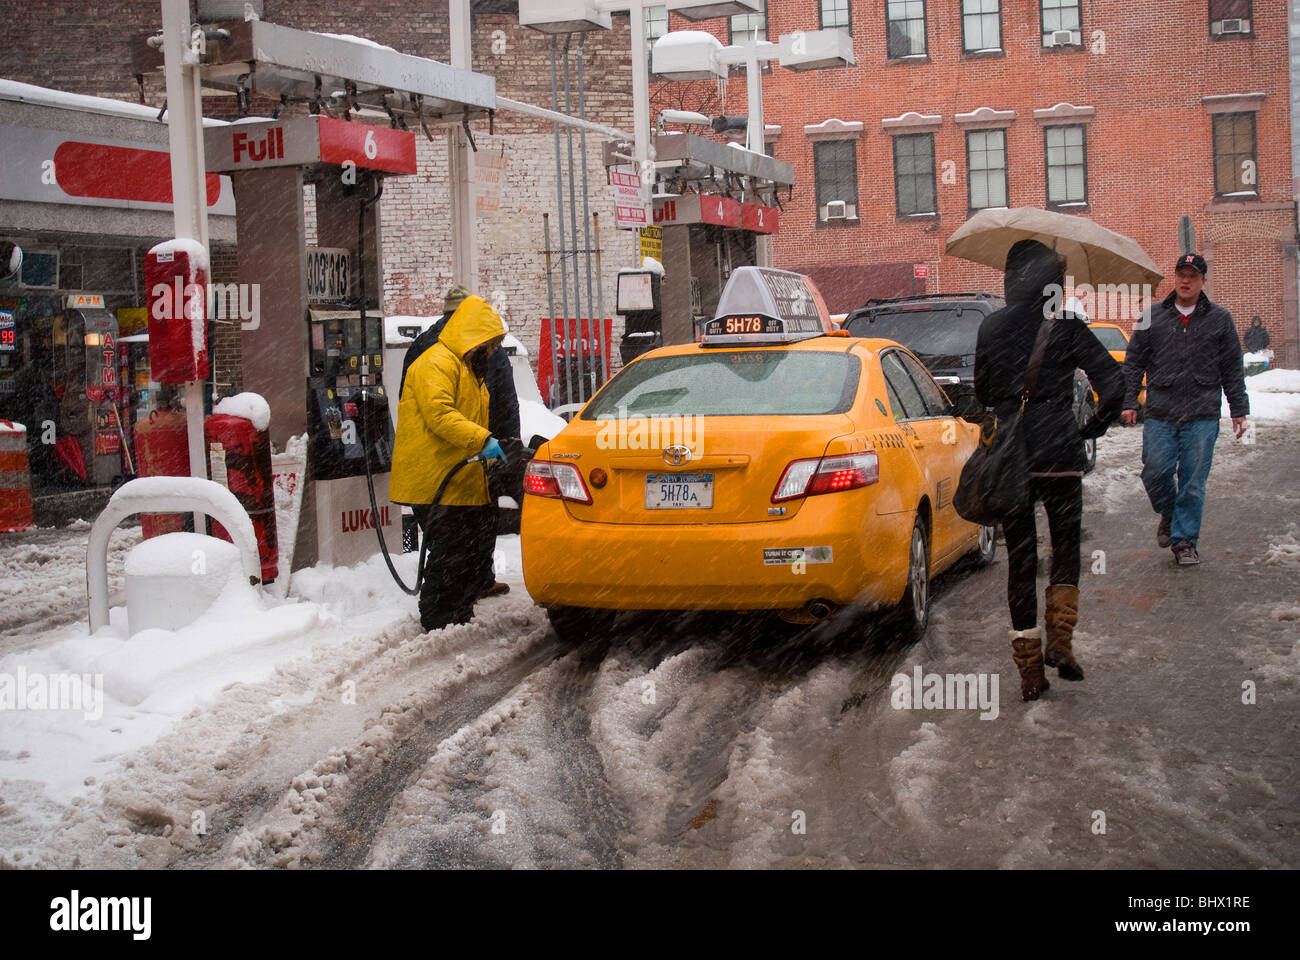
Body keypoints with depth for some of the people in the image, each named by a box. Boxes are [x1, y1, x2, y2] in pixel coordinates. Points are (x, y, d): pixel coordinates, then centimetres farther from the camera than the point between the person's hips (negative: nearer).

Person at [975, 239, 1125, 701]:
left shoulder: (991, 328, 4)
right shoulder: (1066, 325, -4)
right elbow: (1113, 383, -11)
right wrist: (1095, 425, 3)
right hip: (1059, 452, -2)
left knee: (1020, 559, 8)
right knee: (1066, 547, 17)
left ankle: (1029, 668, 7)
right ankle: (1060, 640, 1)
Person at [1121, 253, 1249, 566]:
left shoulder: (1219, 319, 7)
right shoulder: (1153, 316, 8)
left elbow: (1233, 369, 11)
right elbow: (1133, 362, 11)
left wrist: (1238, 410, 8)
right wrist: (1129, 401, 5)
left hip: (1202, 417, -1)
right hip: (1160, 415, 1)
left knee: (1193, 482, -2)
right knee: (1155, 473, -3)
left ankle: (1184, 540, 8)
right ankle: (1169, 514, 26)